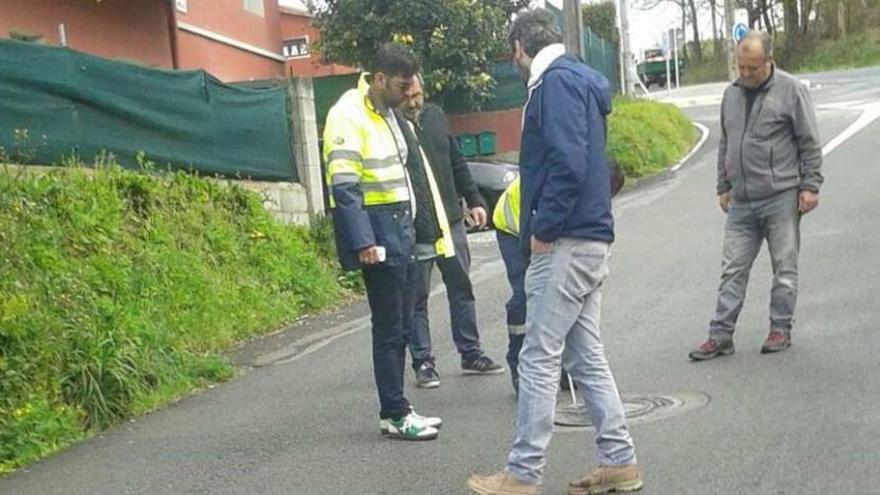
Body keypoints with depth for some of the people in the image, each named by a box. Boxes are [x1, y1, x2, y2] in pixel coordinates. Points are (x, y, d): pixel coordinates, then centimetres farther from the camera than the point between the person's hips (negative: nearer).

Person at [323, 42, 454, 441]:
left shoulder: (390, 115, 16)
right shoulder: (348, 116, -13)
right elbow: (344, 186, -19)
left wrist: (430, 228, 19)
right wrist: (363, 241, -24)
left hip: (401, 231, 9)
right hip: (377, 233, -9)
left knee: (401, 325, 12)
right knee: (389, 328, -4)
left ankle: (395, 410, 21)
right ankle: (394, 415, 5)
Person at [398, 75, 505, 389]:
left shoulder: (435, 116, 10)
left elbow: (457, 163, 17)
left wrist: (474, 201, 13)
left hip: (451, 221, 6)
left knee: (461, 289, 11)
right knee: (416, 298, 2)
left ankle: (471, 354, 21)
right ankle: (423, 363, 12)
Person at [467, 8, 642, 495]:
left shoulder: (556, 81, -11)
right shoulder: (578, 79, 18)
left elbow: (568, 163, -23)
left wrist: (543, 229, -15)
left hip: (565, 242, -10)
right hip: (589, 239, 10)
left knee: (538, 360, -4)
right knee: (587, 358, 13)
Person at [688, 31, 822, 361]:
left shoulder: (791, 90, -5)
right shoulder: (732, 94, 12)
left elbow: (810, 143, -4)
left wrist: (810, 186, -8)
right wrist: (723, 187, 18)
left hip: (781, 197, -5)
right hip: (741, 201, 5)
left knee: (784, 268, 5)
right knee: (733, 269, 4)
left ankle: (780, 329, 16)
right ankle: (720, 336, 6)